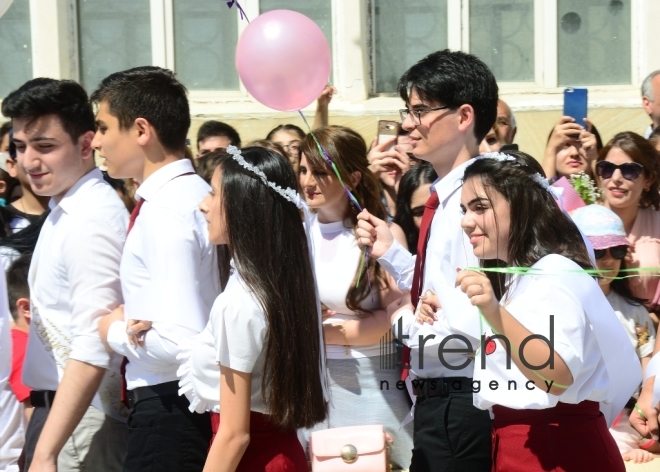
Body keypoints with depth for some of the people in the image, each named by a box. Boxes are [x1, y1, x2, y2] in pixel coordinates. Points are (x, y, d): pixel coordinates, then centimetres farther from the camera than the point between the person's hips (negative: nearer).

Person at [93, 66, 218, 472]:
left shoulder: (166, 210, -19)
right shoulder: (195, 194, 10)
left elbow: (183, 341, -27)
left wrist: (116, 332, -10)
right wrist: (135, 322, 5)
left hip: (168, 409, -9)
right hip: (197, 398, 9)